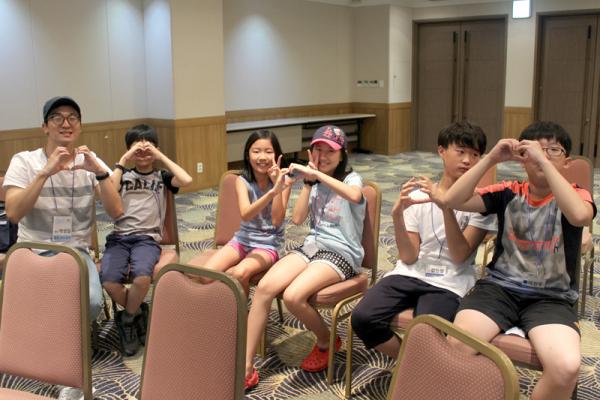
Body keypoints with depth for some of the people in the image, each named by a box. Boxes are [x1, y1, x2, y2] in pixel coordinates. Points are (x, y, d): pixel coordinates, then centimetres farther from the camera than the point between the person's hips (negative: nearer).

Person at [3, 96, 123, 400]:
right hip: (33, 253, -1)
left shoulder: (91, 162, 1)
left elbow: (116, 212, -9)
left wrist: (99, 171, -22)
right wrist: (46, 172, -26)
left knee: (92, 303, -27)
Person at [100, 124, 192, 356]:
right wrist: (122, 161, 1)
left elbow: (186, 180, -7)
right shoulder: (123, 175, 19)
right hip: (119, 237, 2)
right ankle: (138, 313, 2)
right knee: (108, 281, -29)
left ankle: (127, 319, -3)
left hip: (147, 238, -2)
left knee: (142, 276, -35)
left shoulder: (162, 176, 15)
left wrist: (161, 157, 1)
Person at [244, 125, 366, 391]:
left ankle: (326, 343, 1)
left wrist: (316, 174, -28)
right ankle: (245, 367, -16)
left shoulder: (351, 178, -2)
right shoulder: (315, 182, 16)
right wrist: (309, 180, 0)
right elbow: (297, 219, 4)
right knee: (264, 287, -21)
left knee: (293, 296, -30)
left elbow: (354, 196, -29)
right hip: (312, 246, 6)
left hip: (342, 253, -6)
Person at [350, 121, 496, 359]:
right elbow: (408, 257, 0)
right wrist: (397, 214, -16)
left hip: (448, 284, -2)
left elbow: (459, 255, -11)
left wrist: (446, 206, -23)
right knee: (362, 318, -20)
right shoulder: (417, 196, 3)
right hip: (409, 275, 3)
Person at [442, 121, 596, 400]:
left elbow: (579, 215, -24)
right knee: (455, 346, -28)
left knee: (566, 367, -30)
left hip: (551, 298, -1)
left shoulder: (575, 194, 2)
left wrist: (543, 161, -24)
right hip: (499, 287, 1)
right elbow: (451, 200, -6)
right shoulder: (509, 193, 6)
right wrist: (491, 158, -13)